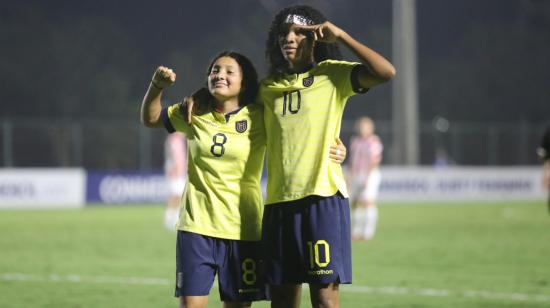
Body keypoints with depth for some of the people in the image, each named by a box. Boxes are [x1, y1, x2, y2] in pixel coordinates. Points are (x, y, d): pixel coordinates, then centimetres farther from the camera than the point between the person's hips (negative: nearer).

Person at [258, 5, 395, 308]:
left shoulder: (333, 75, 2)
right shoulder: (268, 87, 15)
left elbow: (385, 72, -12)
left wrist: (340, 36, -9)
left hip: (322, 200, -5)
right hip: (278, 203, 5)